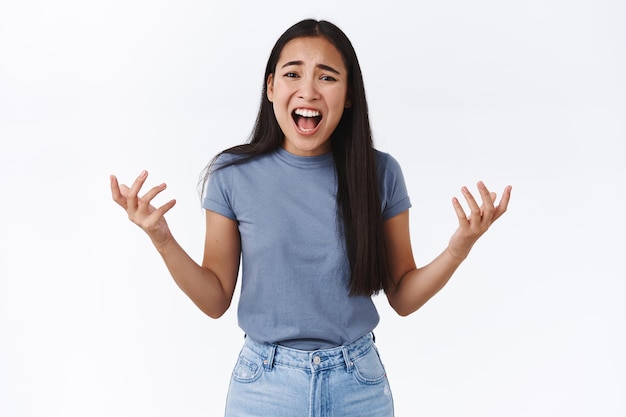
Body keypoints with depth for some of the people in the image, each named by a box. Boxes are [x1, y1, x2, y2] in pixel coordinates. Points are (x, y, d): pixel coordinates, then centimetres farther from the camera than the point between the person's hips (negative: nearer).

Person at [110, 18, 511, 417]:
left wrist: (458, 249, -18)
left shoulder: (380, 173, -8)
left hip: (359, 384, 1)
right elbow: (216, 300, -3)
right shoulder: (233, 175, -8)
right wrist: (162, 241, -18)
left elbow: (403, 298, -1)